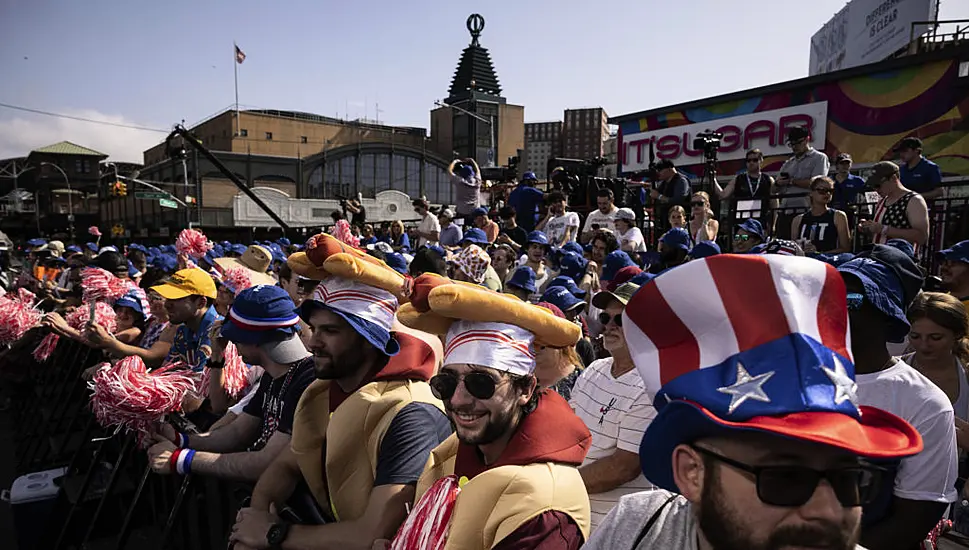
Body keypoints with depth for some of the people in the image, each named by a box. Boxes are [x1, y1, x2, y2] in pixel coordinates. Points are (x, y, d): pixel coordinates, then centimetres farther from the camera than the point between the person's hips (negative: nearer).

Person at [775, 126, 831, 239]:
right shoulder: (788, 163, 23)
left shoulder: (819, 158, 6)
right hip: (784, 213, 6)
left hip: (804, 212, -6)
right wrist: (778, 183, -2)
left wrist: (790, 181, -3)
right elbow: (775, 189, 22)